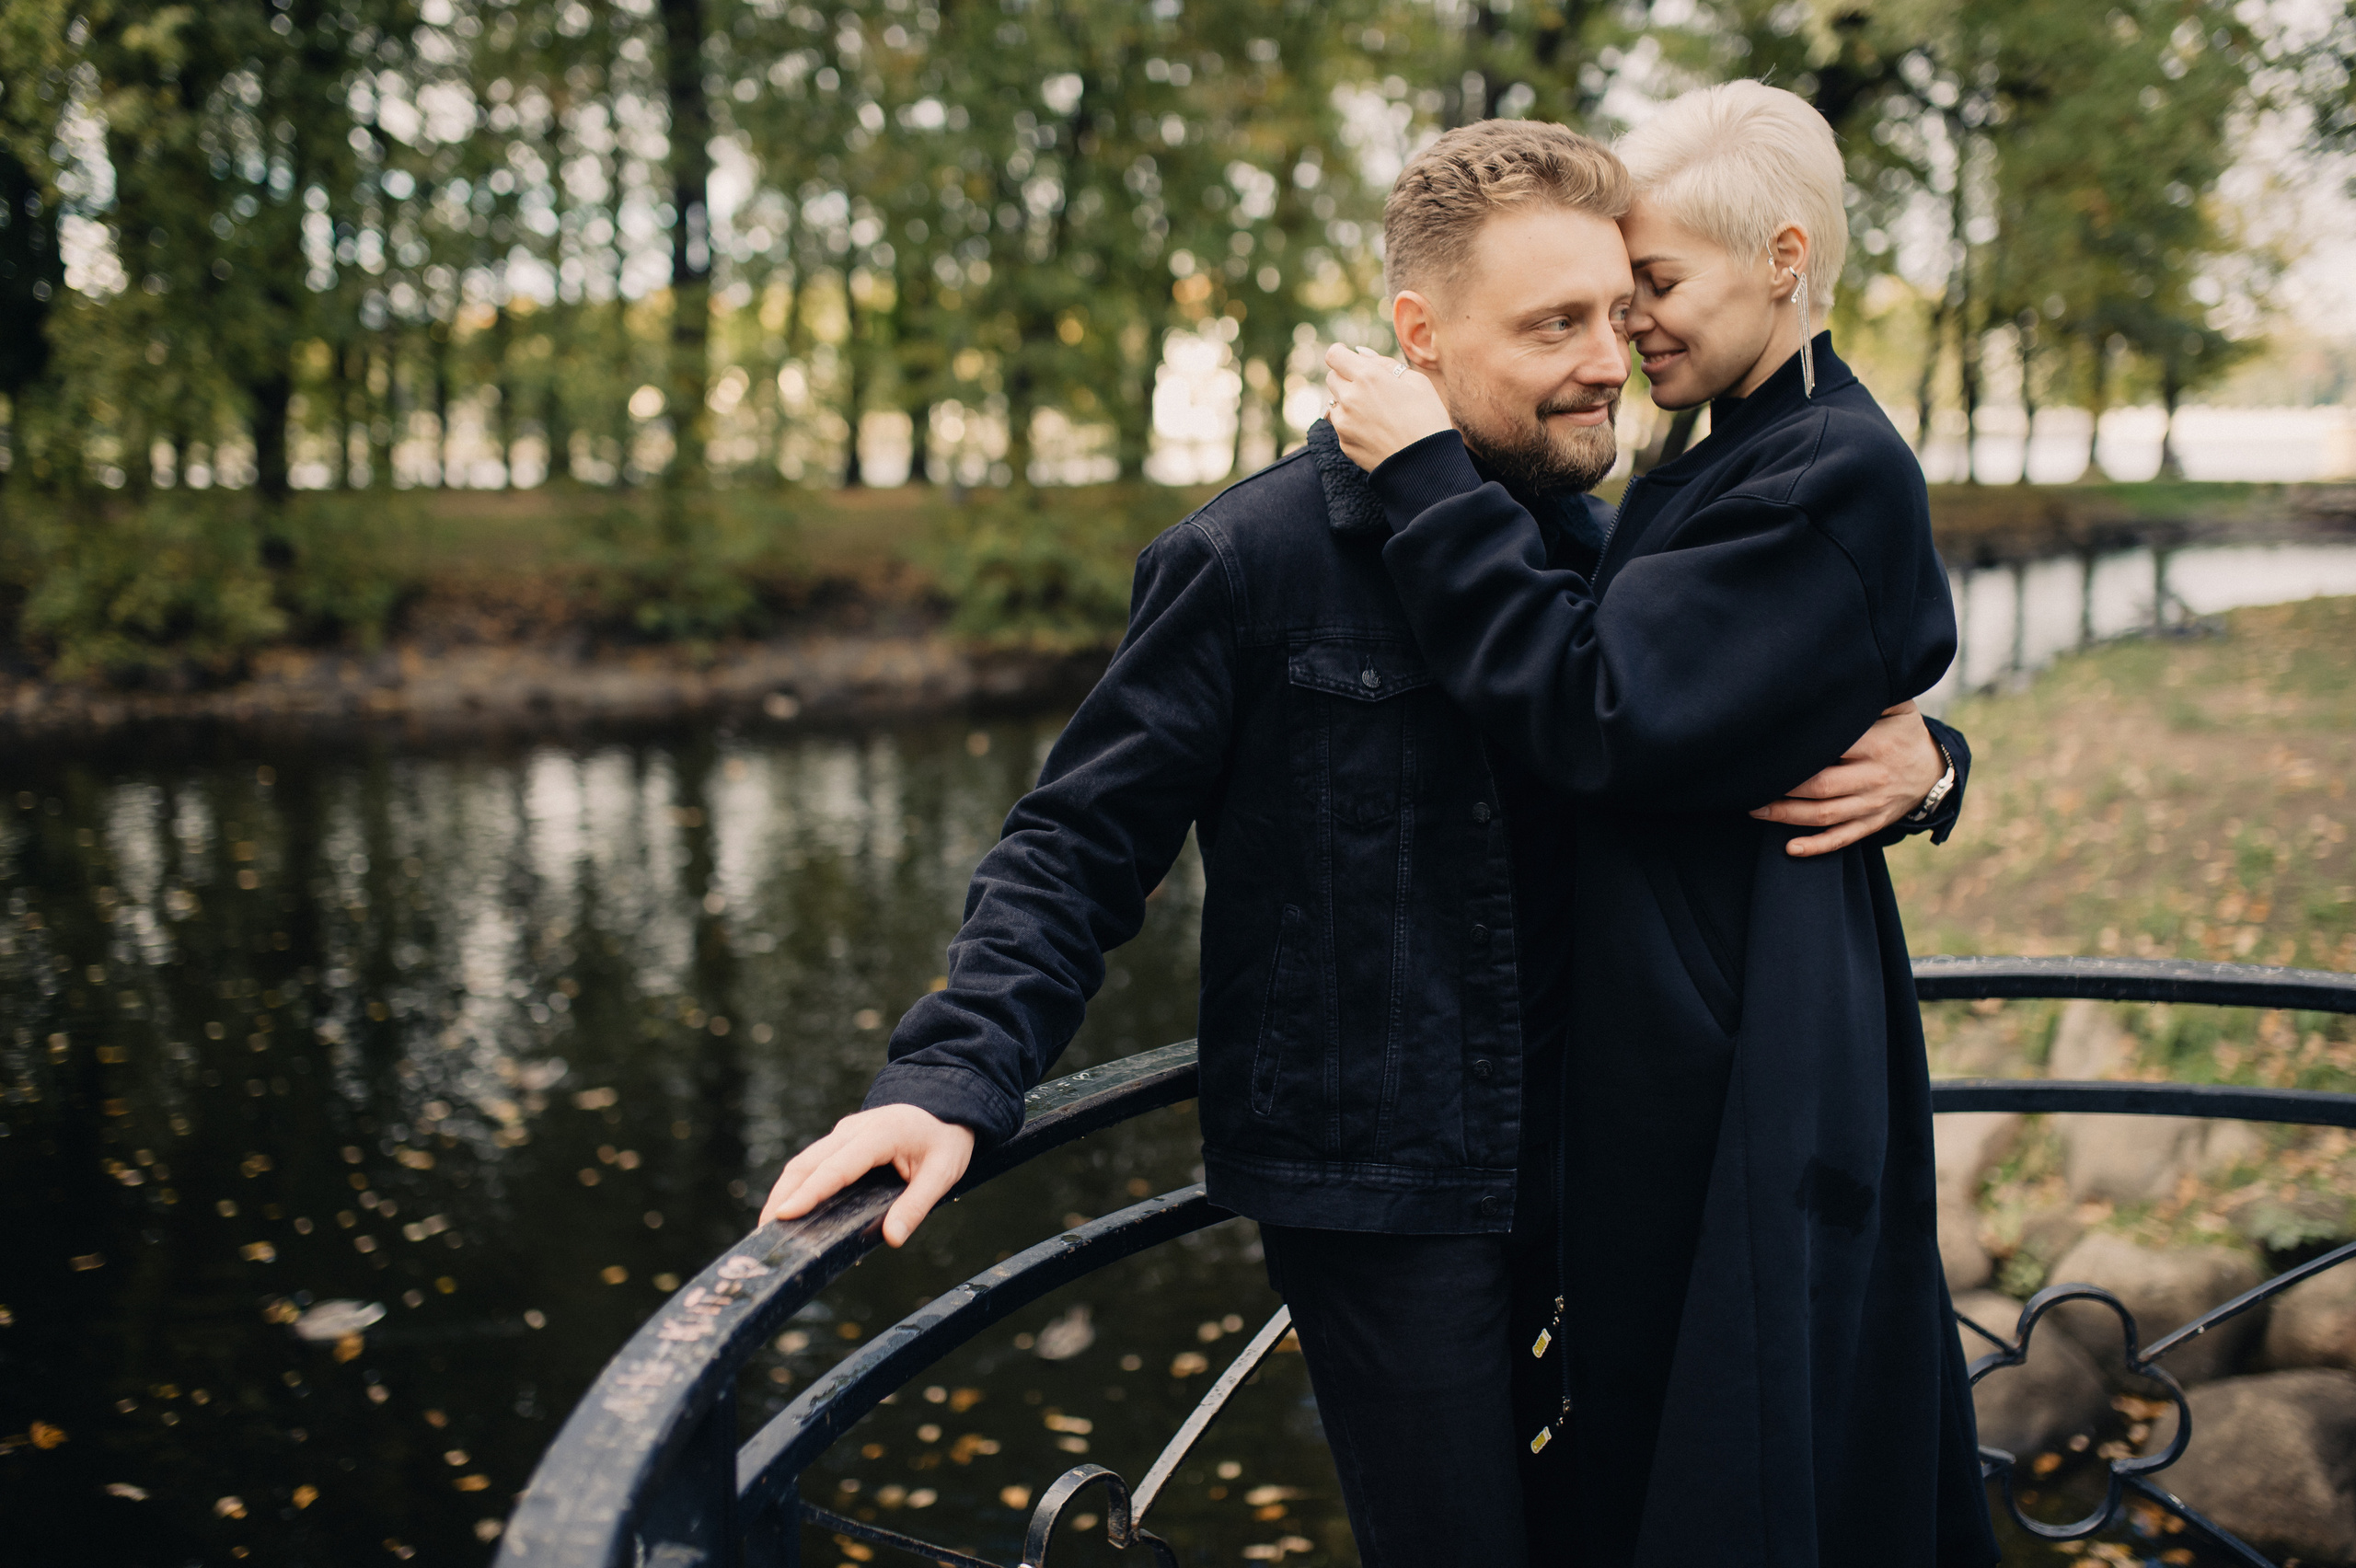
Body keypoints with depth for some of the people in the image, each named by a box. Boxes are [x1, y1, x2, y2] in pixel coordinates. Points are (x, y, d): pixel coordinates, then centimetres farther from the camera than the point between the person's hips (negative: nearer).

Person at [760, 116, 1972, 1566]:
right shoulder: (1251, 560, -11)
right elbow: (1083, 846, -10)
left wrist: (1908, 757, -5)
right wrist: (953, 1078, -24)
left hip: (1567, 1170, 6)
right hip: (1368, 1187, -5)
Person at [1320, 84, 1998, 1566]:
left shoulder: (1835, 474, -18)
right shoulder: (1735, 460, 12)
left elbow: (1593, 713, -24)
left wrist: (1435, 474, -20)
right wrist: (1520, 477, 3)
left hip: (1740, 1048, -10)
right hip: (1682, 1031, 10)